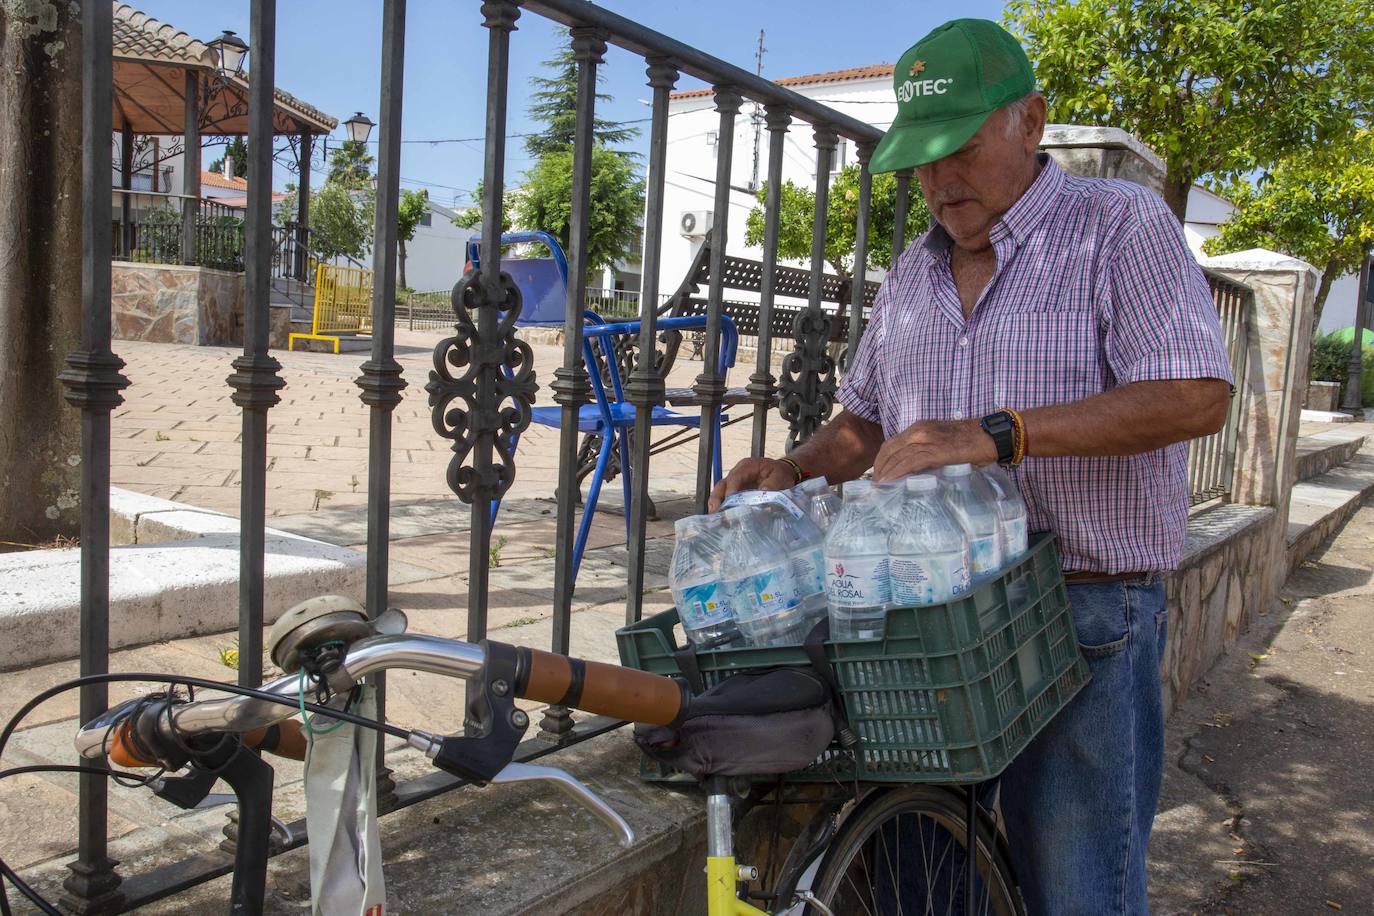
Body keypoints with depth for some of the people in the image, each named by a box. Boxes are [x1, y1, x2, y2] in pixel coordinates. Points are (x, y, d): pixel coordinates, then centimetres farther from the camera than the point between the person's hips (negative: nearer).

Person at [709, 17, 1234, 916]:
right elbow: (867, 420, 22)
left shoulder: (1120, 223, -5)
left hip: (1083, 616, -5)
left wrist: (999, 434, -25)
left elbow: (1196, 395, -18)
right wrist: (792, 471, 1)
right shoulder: (916, 269, 15)